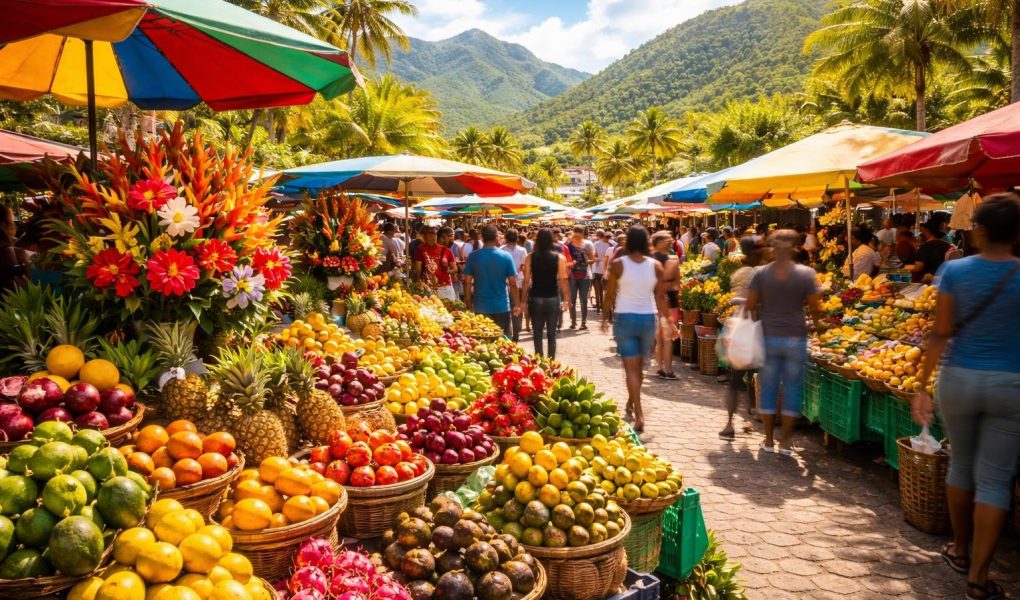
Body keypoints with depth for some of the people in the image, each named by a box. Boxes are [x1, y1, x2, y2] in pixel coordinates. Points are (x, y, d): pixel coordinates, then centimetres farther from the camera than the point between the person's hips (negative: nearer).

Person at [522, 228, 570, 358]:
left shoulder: (530, 257, -3)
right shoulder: (559, 257, -6)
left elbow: (526, 280, -4)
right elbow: (563, 280, -8)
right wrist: (565, 299, 1)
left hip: (535, 298, 0)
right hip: (553, 299, 0)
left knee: (537, 334, 9)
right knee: (551, 334, 9)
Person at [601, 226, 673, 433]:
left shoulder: (618, 265, -8)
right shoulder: (656, 266, -2)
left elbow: (610, 294, -3)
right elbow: (661, 296, 0)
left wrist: (605, 317, 10)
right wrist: (667, 318, 11)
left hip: (625, 317, -3)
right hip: (648, 318, 3)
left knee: (631, 366, -1)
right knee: (639, 365, 19)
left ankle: (638, 415, -11)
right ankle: (631, 404, 37)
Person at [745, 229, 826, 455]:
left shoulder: (761, 273, -3)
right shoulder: (806, 273, -6)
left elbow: (750, 305, -3)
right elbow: (815, 307, -4)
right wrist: (817, 322, 16)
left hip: (769, 337, 1)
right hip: (795, 338, -1)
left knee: (768, 388, 10)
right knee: (792, 388, 8)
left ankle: (769, 440, 16)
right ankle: (785, 441, 12)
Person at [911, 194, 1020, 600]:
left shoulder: (954, 271, -7)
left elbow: (941, 333, -9)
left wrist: (922, 387, -4)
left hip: (959, 379, 1)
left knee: (961, 464, 20)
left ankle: (960, 551, 35)